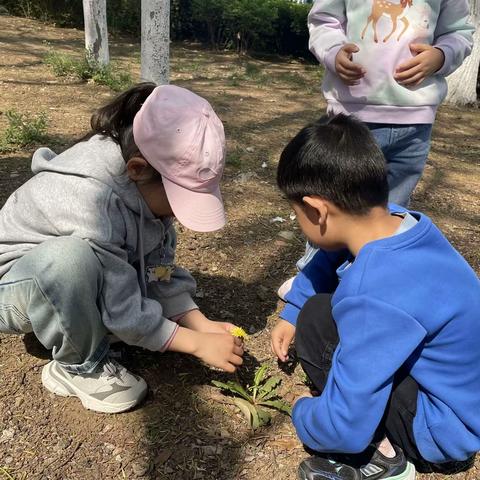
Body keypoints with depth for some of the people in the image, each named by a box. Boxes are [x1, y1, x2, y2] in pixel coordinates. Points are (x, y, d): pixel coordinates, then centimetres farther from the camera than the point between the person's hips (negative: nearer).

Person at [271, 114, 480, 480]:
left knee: (316, 319, -16)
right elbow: (332, 255, 12)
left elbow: (346, 428, -31)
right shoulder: (397, 220, -11)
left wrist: (301, 415, -9)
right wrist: (291, 313, 12)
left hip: (446, 432, -8)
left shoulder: (372, 297, -37)